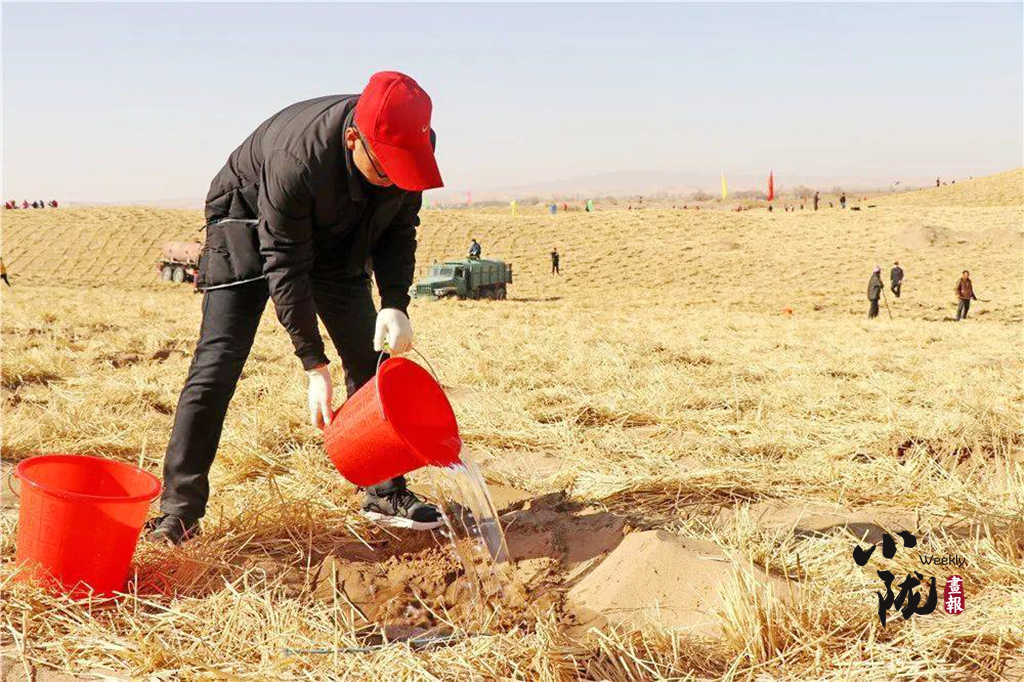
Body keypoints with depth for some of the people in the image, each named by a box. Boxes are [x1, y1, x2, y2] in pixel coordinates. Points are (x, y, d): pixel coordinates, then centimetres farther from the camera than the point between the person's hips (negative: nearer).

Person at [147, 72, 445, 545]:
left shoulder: (410, 147, -24)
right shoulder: (297, 159, -40)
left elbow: (399, 230, -6)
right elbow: (284, 265, -31)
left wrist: (395, 305, -21)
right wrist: (313, 365, -31)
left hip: (336, 240, 6)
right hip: (250, 230, -5)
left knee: (371, 360, 1)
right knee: (218, 363, -15)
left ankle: (385, 493, 14)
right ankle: (179, 511, -9)